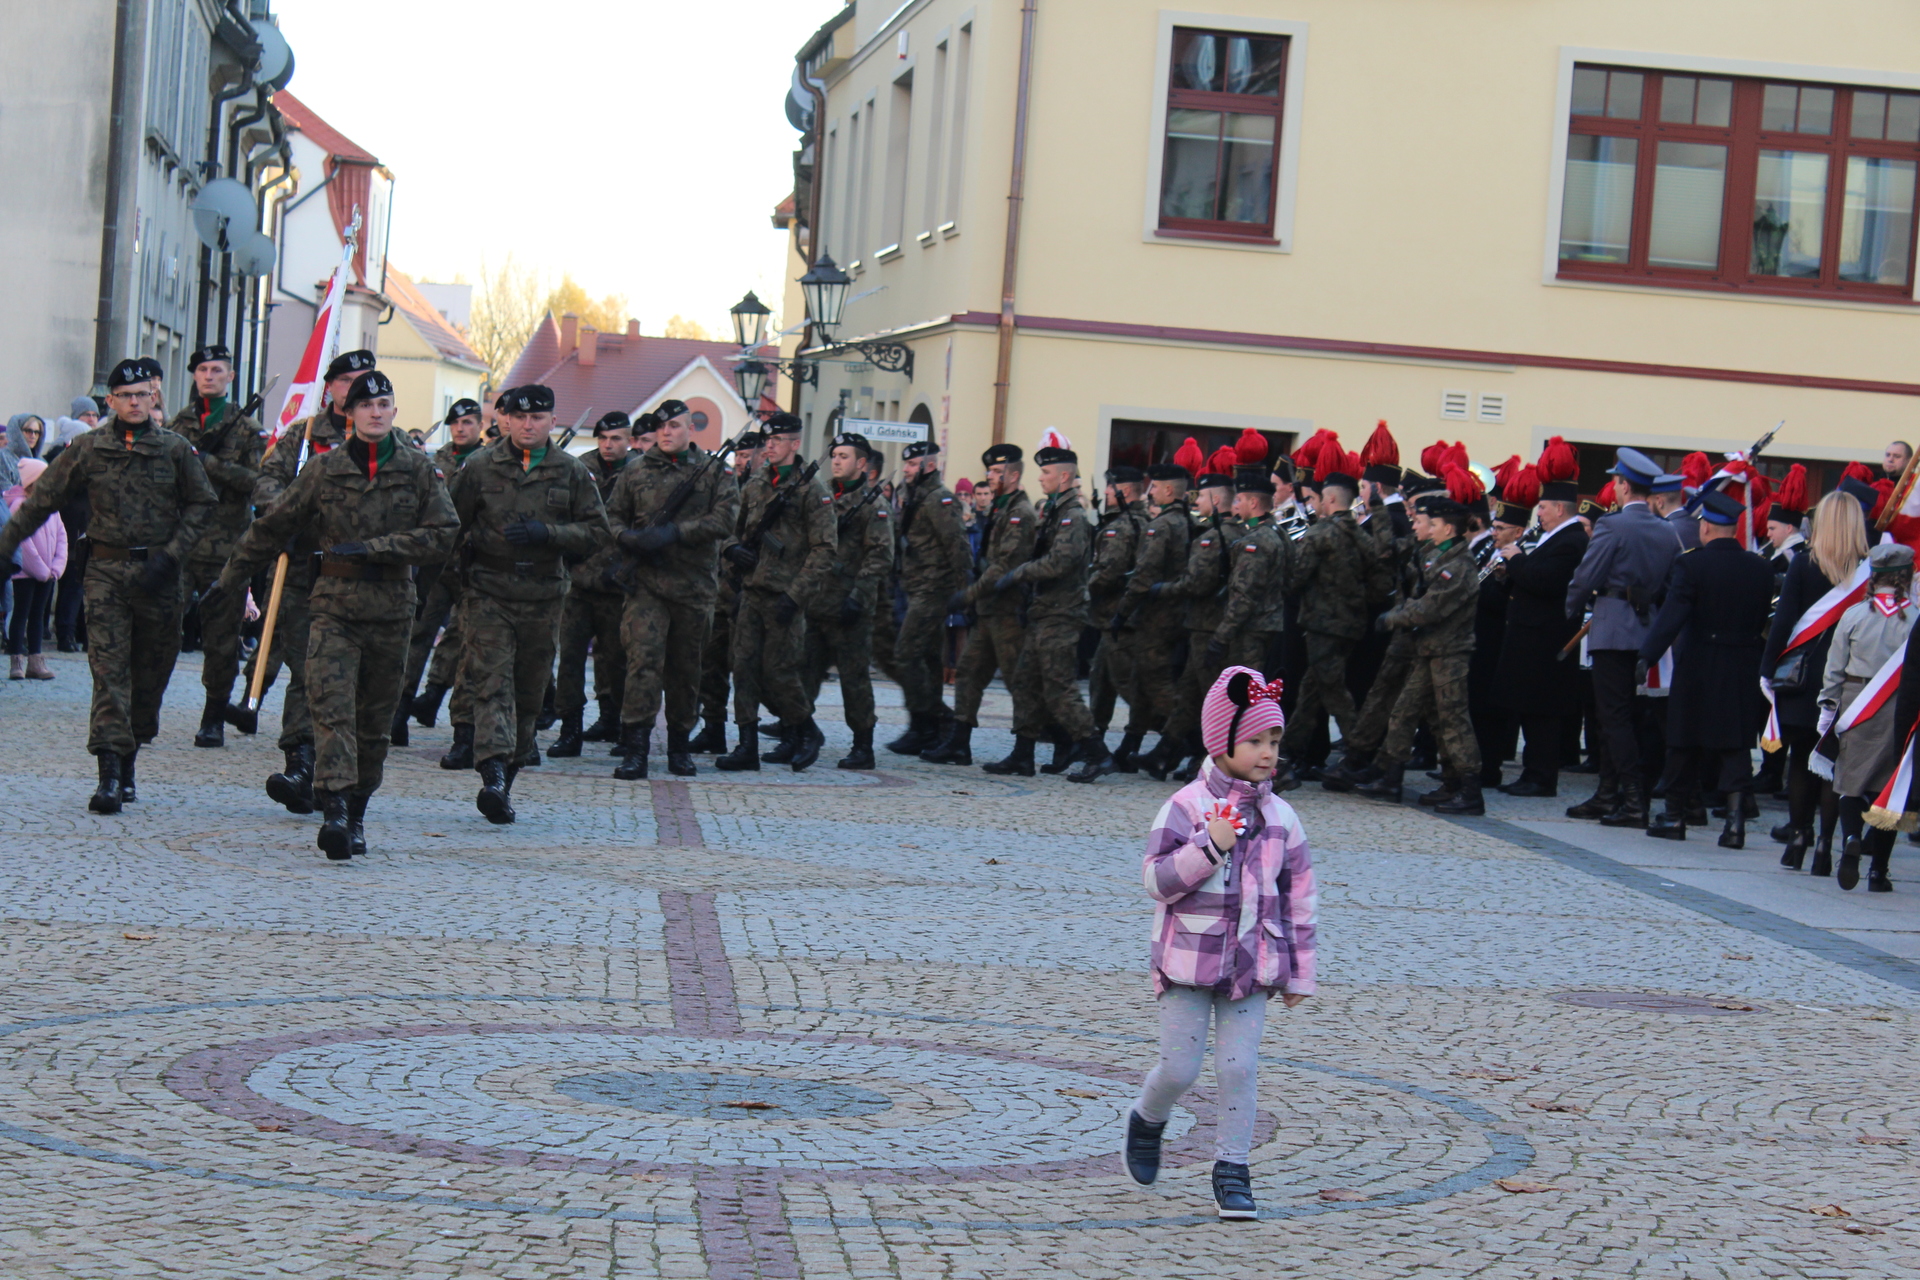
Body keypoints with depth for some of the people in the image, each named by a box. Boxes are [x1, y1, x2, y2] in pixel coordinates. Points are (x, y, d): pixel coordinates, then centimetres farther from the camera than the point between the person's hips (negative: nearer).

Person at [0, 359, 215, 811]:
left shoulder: (176, 449, 3)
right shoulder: (88, 448, 3)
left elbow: (202, 504, 8)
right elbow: (42, 498, 8)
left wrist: (170, 554, -4)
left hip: (157, 572, 1)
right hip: (106, 570, -1)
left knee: (151, 671, 7)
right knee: (108, 668, -10)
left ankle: (127, 760, 23)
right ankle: (110, 773, -16)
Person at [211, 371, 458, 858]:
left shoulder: (419, 469, 3)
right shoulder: (325, 469, 3)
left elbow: (443, 534, -3)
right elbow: (274, 526, 13)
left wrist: (374, 547, -12)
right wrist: (232, 576, 19)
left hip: (392, 608, 1)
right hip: (334, 604, -1)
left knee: (375, 719, 8)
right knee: (331, 707, -16)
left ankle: (356, 815, 21)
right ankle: (334, 810, -25)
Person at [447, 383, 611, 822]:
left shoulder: (573, 473, 6)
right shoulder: (480, 468, 5)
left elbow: (597, 531, 1)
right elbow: (451, 525, 15)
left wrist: (546, 534, -12)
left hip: (543, 599, 2)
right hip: (488, 593, -2)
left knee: (529, 693, 7)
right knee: (492, 683, -15)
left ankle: (508, 777, 20)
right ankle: (493, 775, -27)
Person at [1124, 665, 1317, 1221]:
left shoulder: (1281, 818, 5)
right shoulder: (1186, 807, -8)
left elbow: (1300, 899, 10)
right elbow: (1158, 881, -12)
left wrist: (1298, 973, 10)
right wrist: (1209, 846, -23)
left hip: (1252, 966, 3)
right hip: (1188, 963, -3)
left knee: (1239, 1069, -2)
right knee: (1180, 1067, 0)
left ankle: (1232, 1169, 9)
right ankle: (1147, 1119, 31)